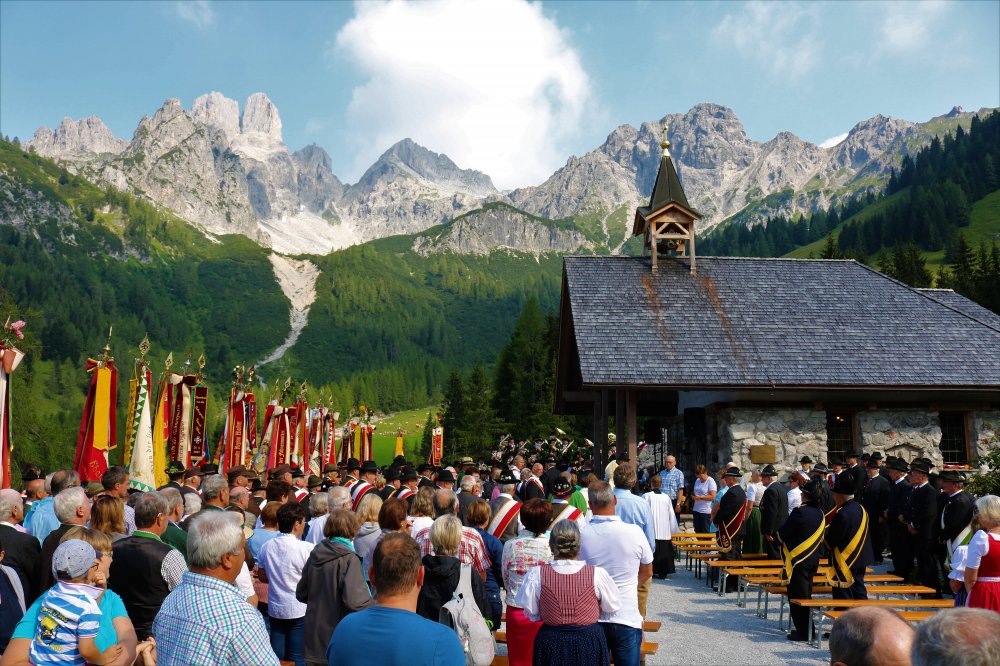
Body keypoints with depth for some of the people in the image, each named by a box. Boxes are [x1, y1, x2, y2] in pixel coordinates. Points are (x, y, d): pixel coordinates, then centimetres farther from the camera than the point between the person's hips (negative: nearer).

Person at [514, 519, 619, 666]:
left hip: (550, 643, 1)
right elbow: (612, 608, -3)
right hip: (589, 642, 0)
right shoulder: (597, 574, -17)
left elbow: (531, 612, -3)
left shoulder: (537, 575, -15)